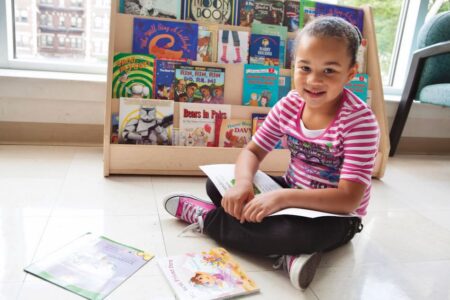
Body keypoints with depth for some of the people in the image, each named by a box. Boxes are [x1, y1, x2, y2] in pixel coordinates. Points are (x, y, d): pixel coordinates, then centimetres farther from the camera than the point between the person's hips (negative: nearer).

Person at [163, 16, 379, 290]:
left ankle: (208, 216, -14)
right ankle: (286, 249, -18)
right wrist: (243, 184, -26)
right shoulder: (289, 105, -8)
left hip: (335, 217, -5)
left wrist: (283, 198, -38)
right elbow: (253, 151, -3)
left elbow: (349, 199, -29)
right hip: (291, 192, 6)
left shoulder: (360, 121, -25)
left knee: (298, 234, -39)